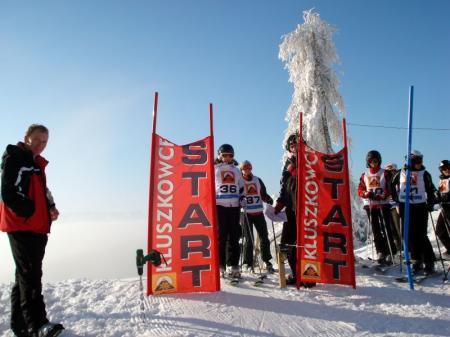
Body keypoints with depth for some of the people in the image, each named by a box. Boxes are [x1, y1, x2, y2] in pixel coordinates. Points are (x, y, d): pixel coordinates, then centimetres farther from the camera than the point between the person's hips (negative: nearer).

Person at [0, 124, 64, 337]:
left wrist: (50, 208, 5)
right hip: (21, 225, -9)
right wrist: (31, 211, -15)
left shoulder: (37, 164, 21)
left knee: (26, 274, 11)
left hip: (38, 227, 9)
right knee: (30, 274, -15)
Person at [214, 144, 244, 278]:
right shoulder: (214, 168, 8)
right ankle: (220, 265, 3)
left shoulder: (236, 170, 21)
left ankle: (234, 265, 9)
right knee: (220, 236, -4)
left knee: (234, 236, 3)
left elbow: (241, 187, 27)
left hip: (234, 206, 4)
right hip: (219, 206, -4)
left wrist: (241, 199, 14)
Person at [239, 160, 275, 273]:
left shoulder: (257, 180, 12)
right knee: (249, 239, 1)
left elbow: (263, 195, 17)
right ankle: (249, 263, 12)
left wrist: (269, 199, -2)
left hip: (259, 213, 3)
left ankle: (267, 262, 17)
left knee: (264, 237, 4)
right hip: (246, 214, -3)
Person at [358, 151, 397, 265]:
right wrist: (366, 194, -13)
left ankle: (390, 253, 1)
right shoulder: (364, 175, 10)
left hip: (383, 205, -3)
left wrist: (383, 196, -23)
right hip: (371, 205, 3)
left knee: (386, 229, -6)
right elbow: (360, 190, 8)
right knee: (375, 230, 5)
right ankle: (380, 252, 12)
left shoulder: (384, 173, 1)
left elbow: (389, 189, -5)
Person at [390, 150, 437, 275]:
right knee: (410, 235, 7)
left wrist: (430, 203, -7)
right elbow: (392, 185, 20)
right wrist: (396, 198, 13)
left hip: (420, 207, -2)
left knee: (421, 235, -6)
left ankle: (429, 262, 5)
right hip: (404, 207, 3)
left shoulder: (424, 174, 1)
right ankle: (417, 260, 19)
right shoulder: (401, 173, 6)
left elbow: (430, 189, 4)